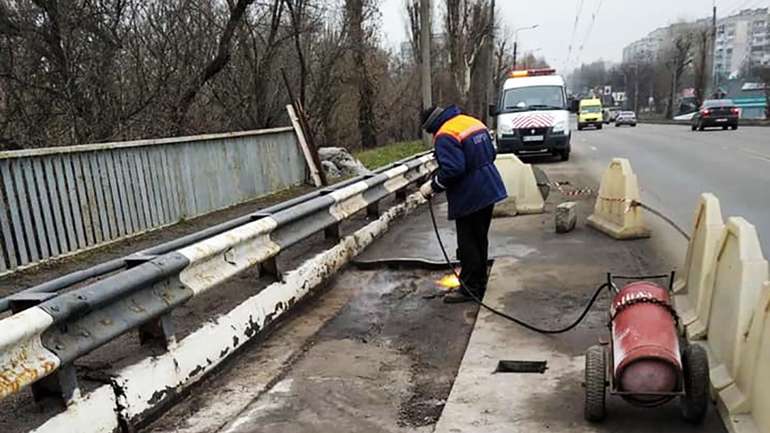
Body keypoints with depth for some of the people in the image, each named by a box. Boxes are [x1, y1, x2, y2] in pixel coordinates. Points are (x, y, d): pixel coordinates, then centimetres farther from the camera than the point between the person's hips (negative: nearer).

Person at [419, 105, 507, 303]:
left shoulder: (445, 136, -17)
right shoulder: (474, 122, 10)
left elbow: (452, 169, -27)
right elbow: (491, 153, 15)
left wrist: (432, 186, -14)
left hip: (469, 198, -9)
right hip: (489, 190, 9)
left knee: (468, 244, 2)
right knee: (480, 240, 19)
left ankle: (469, 288, 11)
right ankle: (479, 283, 31)